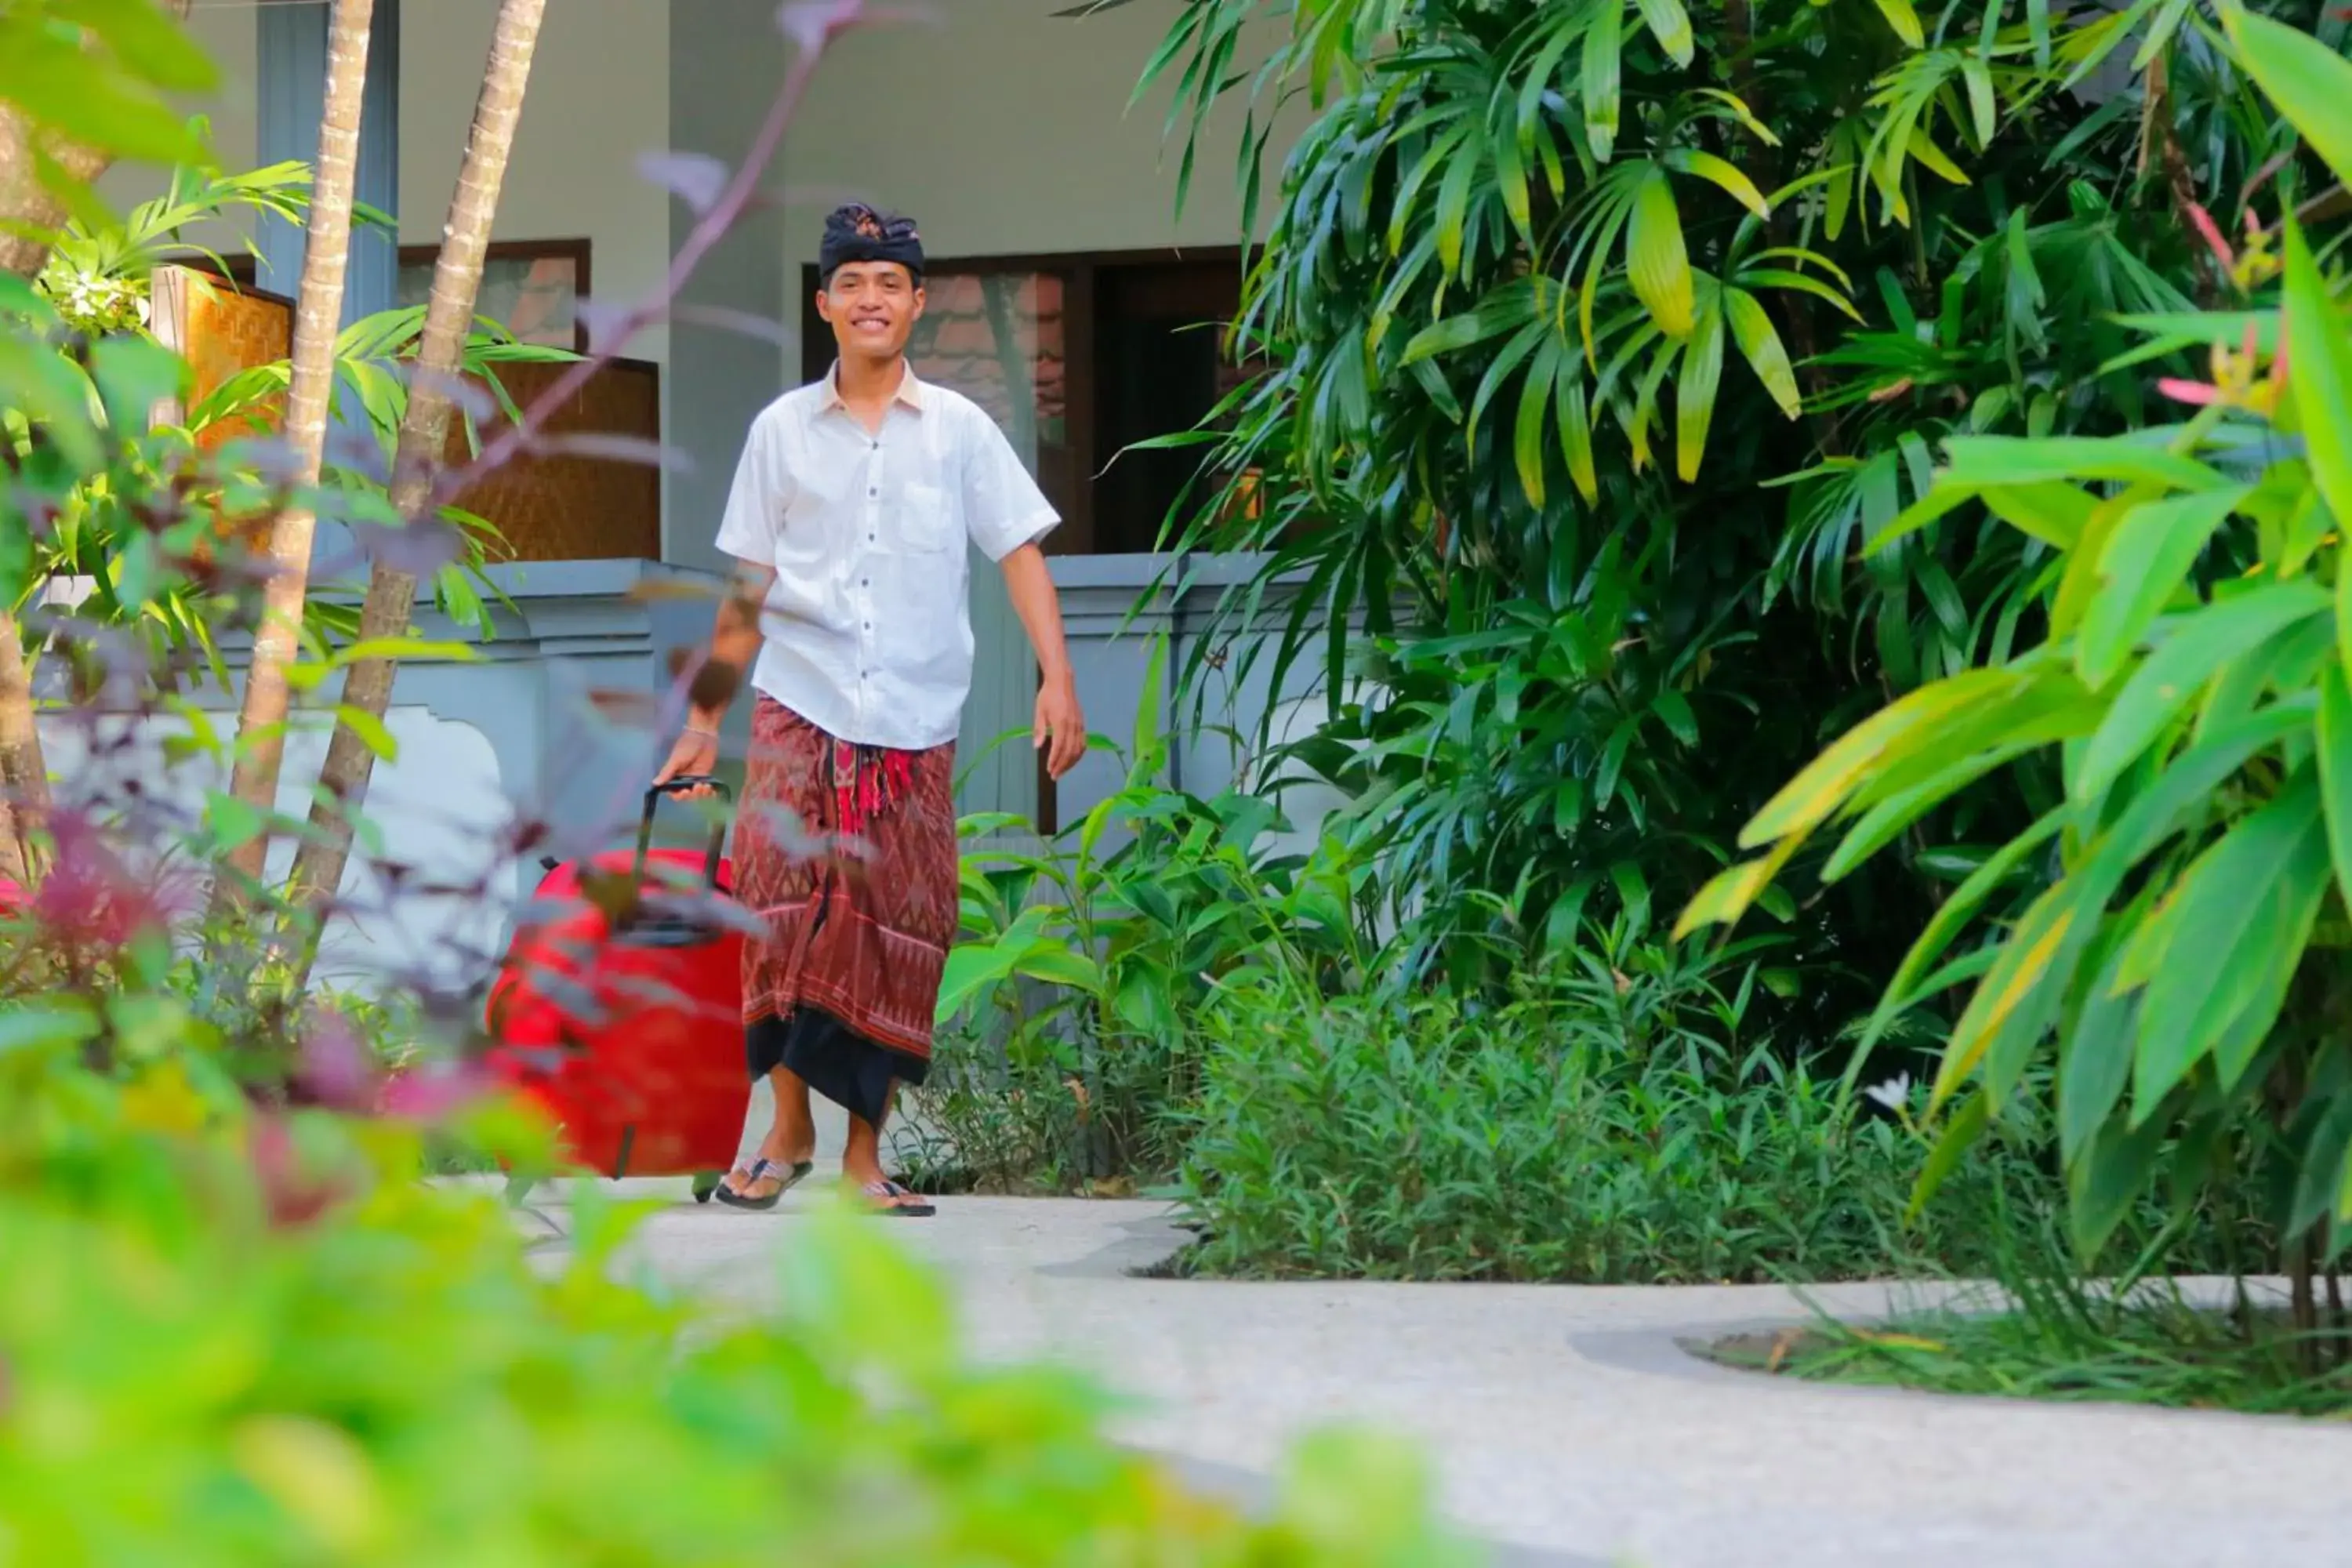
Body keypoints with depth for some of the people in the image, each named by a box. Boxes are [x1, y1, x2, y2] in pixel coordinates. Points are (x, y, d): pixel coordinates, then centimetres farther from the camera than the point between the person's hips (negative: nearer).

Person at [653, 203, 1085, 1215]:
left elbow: (1019, 552, 4)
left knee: (896, 935, 0)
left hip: (913, 725, 0)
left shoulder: (958, 430, 7)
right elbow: (750, 589, 12)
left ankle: (864, 1153, 7)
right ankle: (788, 1129, 3)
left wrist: (1057, 680, -10)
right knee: (782, 914, -10)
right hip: (800, 711, 0)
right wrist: (704, 721, 11)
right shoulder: (783, 430, 8)